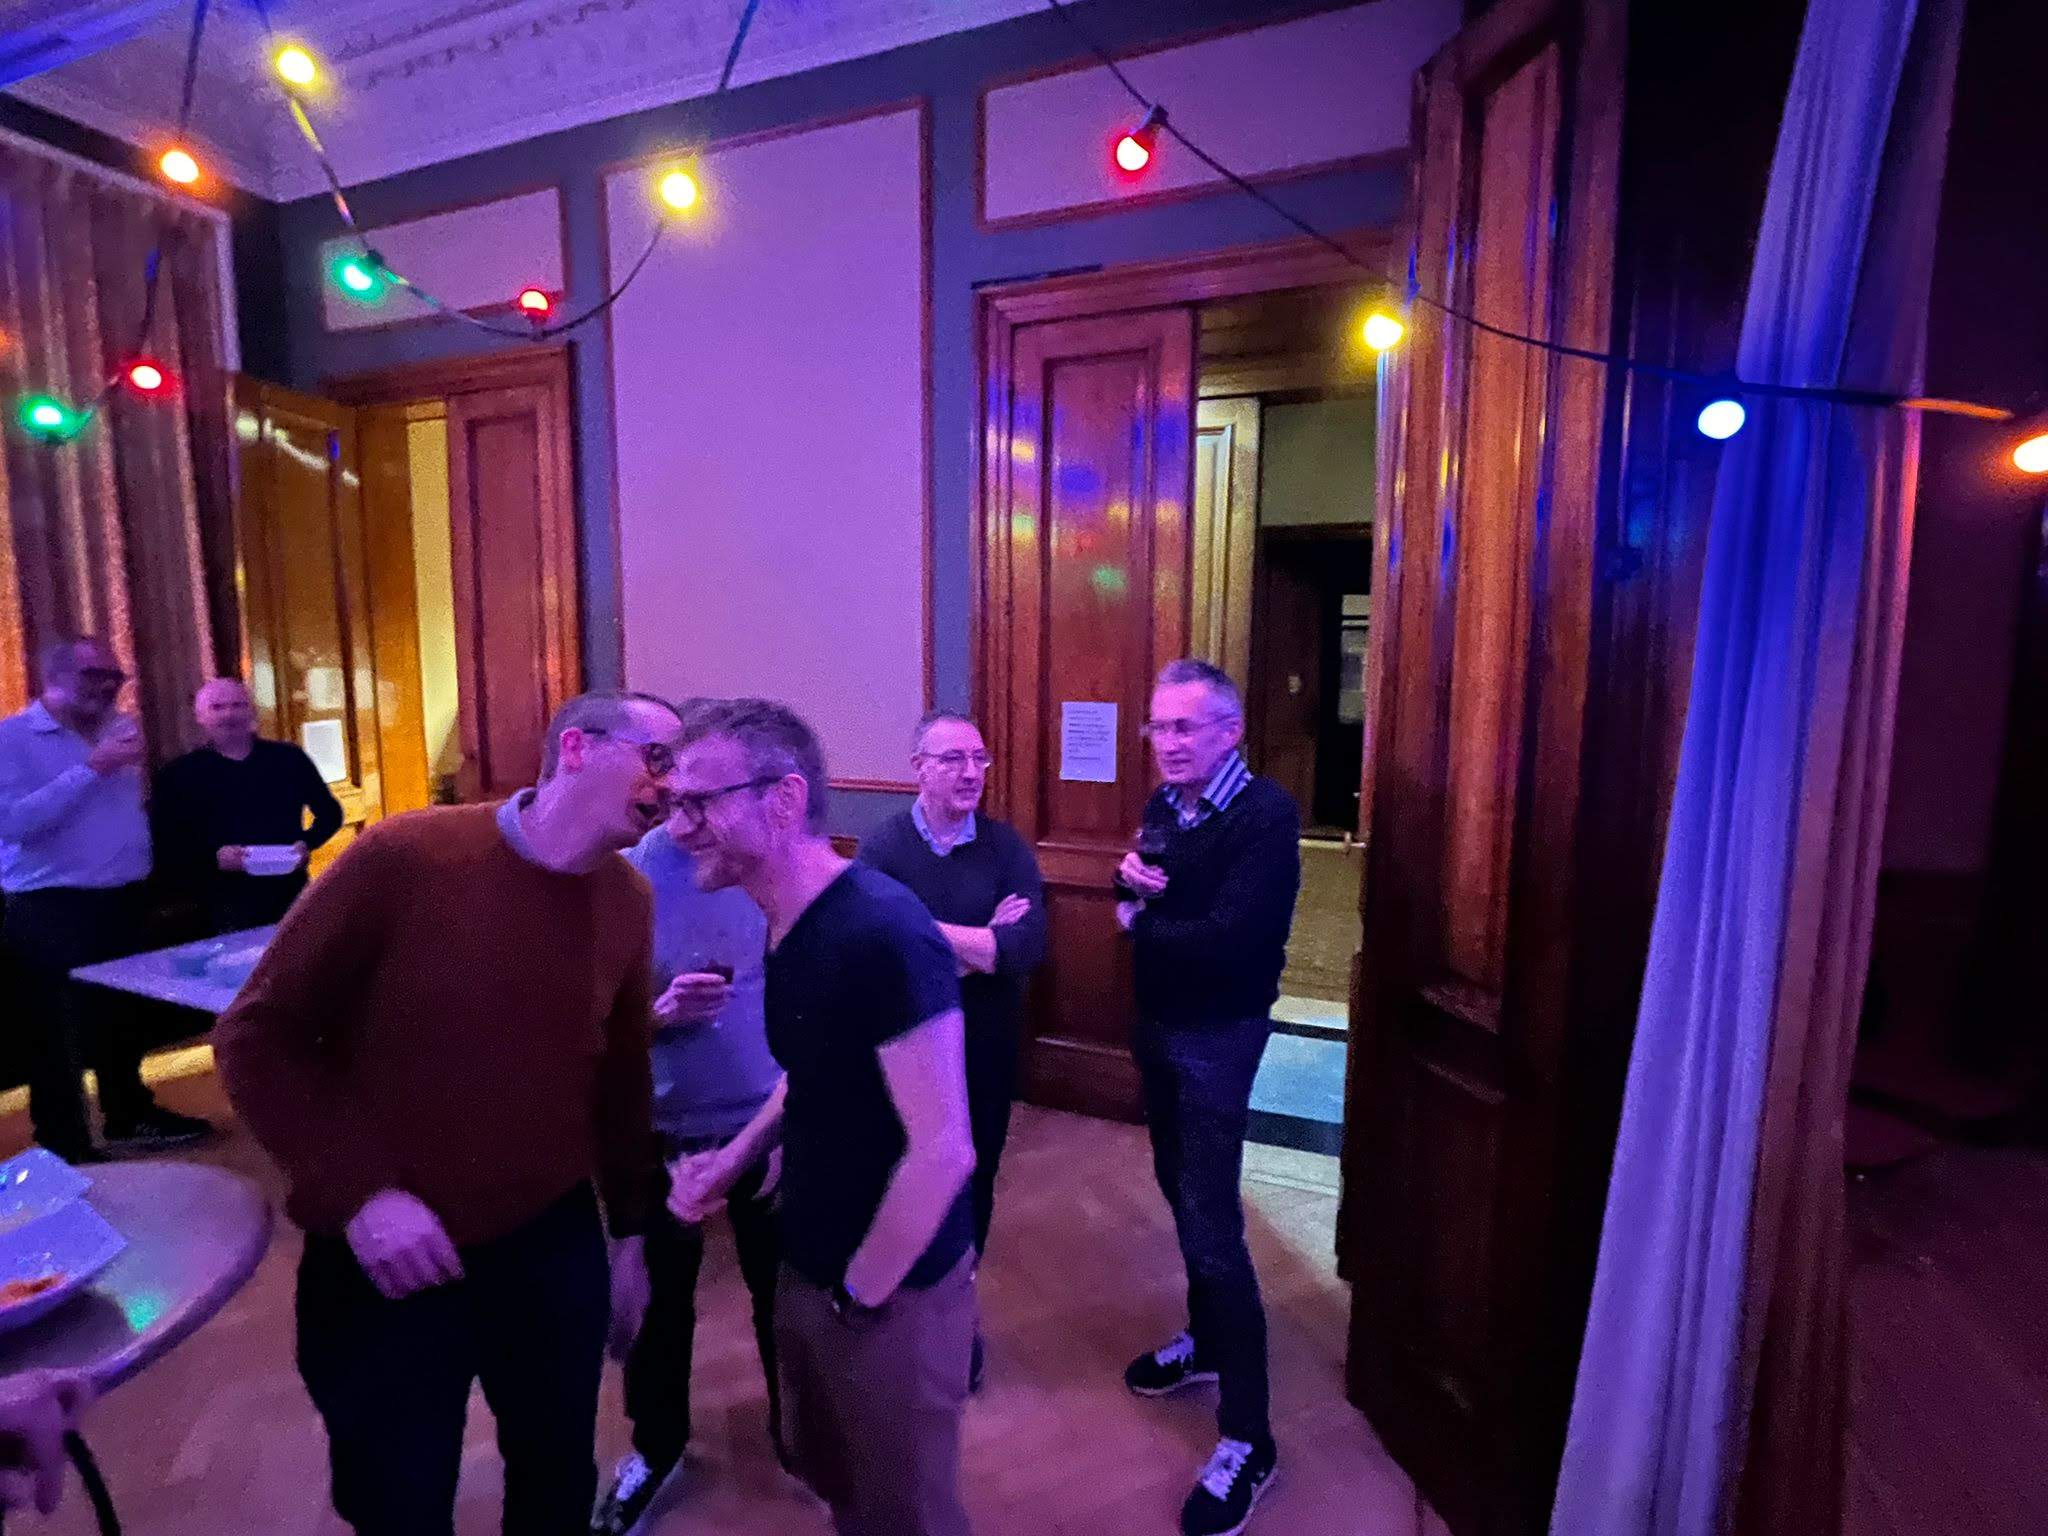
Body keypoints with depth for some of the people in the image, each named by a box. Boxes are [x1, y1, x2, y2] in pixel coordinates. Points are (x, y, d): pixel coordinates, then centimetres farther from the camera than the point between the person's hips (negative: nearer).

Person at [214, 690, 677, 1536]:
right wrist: (357, 1190, -19)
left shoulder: (628, 900, -5)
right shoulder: (404, 857, -19)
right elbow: (257, 1035, -11)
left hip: (554, 1244, 4)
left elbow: (621, 1071, 4)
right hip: (387, 1260, -3)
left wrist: (631, 1222, 10)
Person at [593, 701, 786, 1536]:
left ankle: (794, 1425, 47)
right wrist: (657, 1012, -25)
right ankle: (655, 1444, 50)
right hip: (662, 1134, 1)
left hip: (770, 1130, 0)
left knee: (781, 1291, 18)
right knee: (660, 1300, 21)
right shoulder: (625, 874, -12)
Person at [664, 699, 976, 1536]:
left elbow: (944, 1150, -27)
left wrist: (858, 1297, -15)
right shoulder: (789, 924, -1)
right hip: (807, 1268, 8)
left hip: (893, 1294, -8)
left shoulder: (881, 935, -29)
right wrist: (731, 1161, 1)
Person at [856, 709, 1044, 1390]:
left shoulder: (1007, 846, -8)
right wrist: (983, 942, -24)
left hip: (985, 1052, 2)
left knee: (974, 1183, 19)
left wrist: (926, 935, -22)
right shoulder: (882, 847, -11)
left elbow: (1031, 945, -20)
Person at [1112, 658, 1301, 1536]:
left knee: (1212, 1223, -2)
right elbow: (1134, 899, 8)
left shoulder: (1266, 815, -21)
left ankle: (1247, 1438, 15)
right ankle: (1206, 1341, 44)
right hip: (1157, 1021, 8)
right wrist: (1130, 877, -15)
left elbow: (1227, 939, -29)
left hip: (1218, 1034, -7)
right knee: (1180, 1190, 21)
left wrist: (1141, 924, -14)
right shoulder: (1165, 803, 3)